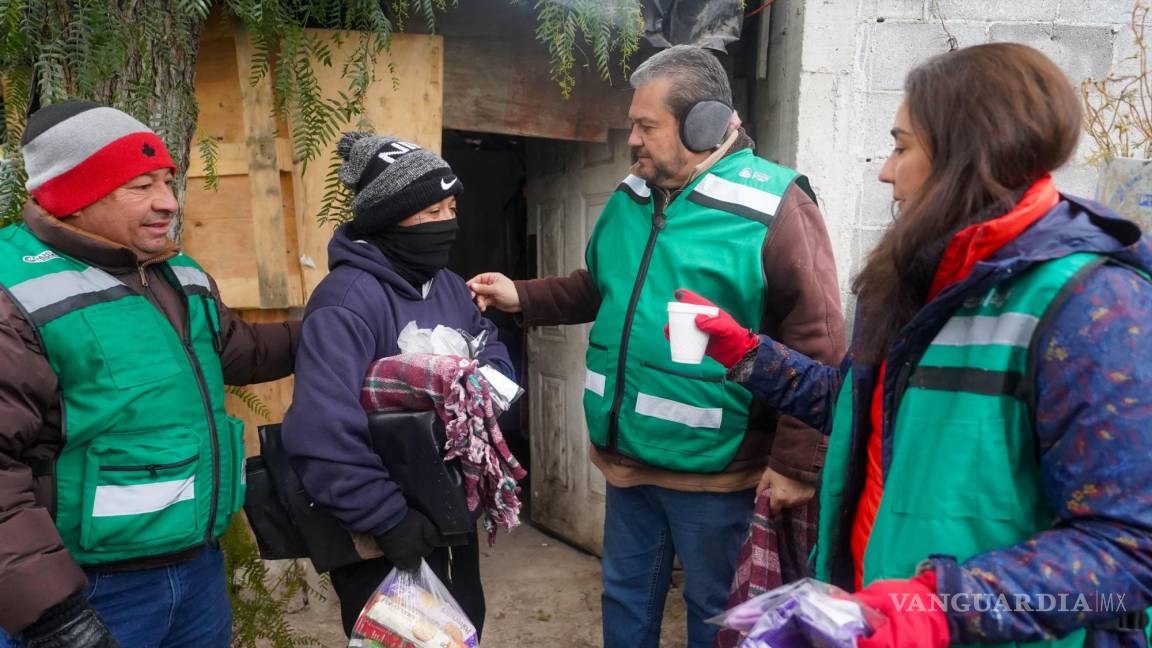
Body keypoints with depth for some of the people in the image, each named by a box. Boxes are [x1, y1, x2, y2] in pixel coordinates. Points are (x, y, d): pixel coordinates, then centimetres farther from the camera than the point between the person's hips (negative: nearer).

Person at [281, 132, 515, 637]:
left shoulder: (447, 284, 4)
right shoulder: (348, 301, -25)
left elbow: (494, 352, 11)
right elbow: (322, 435, -33)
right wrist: (390, 520, -29)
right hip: (388, 536, -8)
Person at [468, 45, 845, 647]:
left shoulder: (773, 207, -17)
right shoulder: (628, 199, 6)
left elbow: (817, 346, -18)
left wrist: (796, 464, -18)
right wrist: (521, 297, 8)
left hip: (716, 469, -6)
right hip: (628, 458, 7)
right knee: (626, 600, 23)